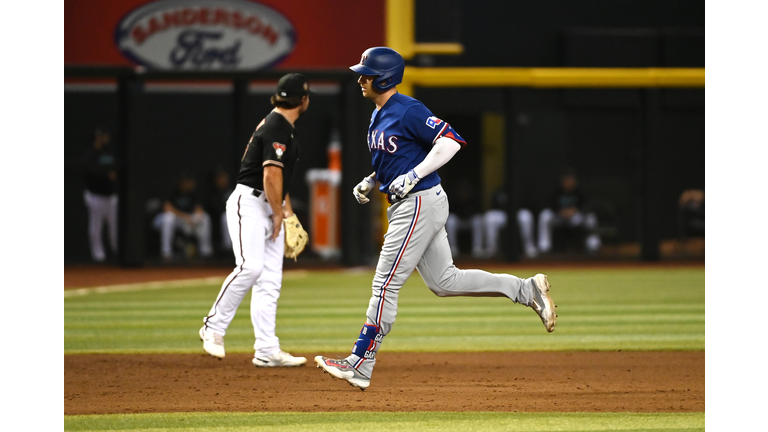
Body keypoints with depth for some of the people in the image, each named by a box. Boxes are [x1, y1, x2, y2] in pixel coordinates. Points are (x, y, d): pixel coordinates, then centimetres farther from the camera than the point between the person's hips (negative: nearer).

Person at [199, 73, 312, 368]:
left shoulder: (282, 126, 18)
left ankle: (266, 351, -3)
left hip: (270, 208, 10)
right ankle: (213, 327, -11)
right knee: (250, 266, -24)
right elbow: (271, 175, -21)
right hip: (249, 203, -10)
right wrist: (278, 215, -12)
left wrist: (288, 214, 22)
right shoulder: (276, 128, -15)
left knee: (270, 278, 1)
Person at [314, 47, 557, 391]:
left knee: (386, 284, -8)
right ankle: (527, 290, 14)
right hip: (405, 205, 11)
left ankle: (360, 366, -4)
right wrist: (370, 182, 11)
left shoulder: (408, 111, -15)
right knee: (444, 282, 11)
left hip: (421, 204, -11)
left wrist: (412, 176, -24)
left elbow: (450, 141, -21)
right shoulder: (378, 116, 15)